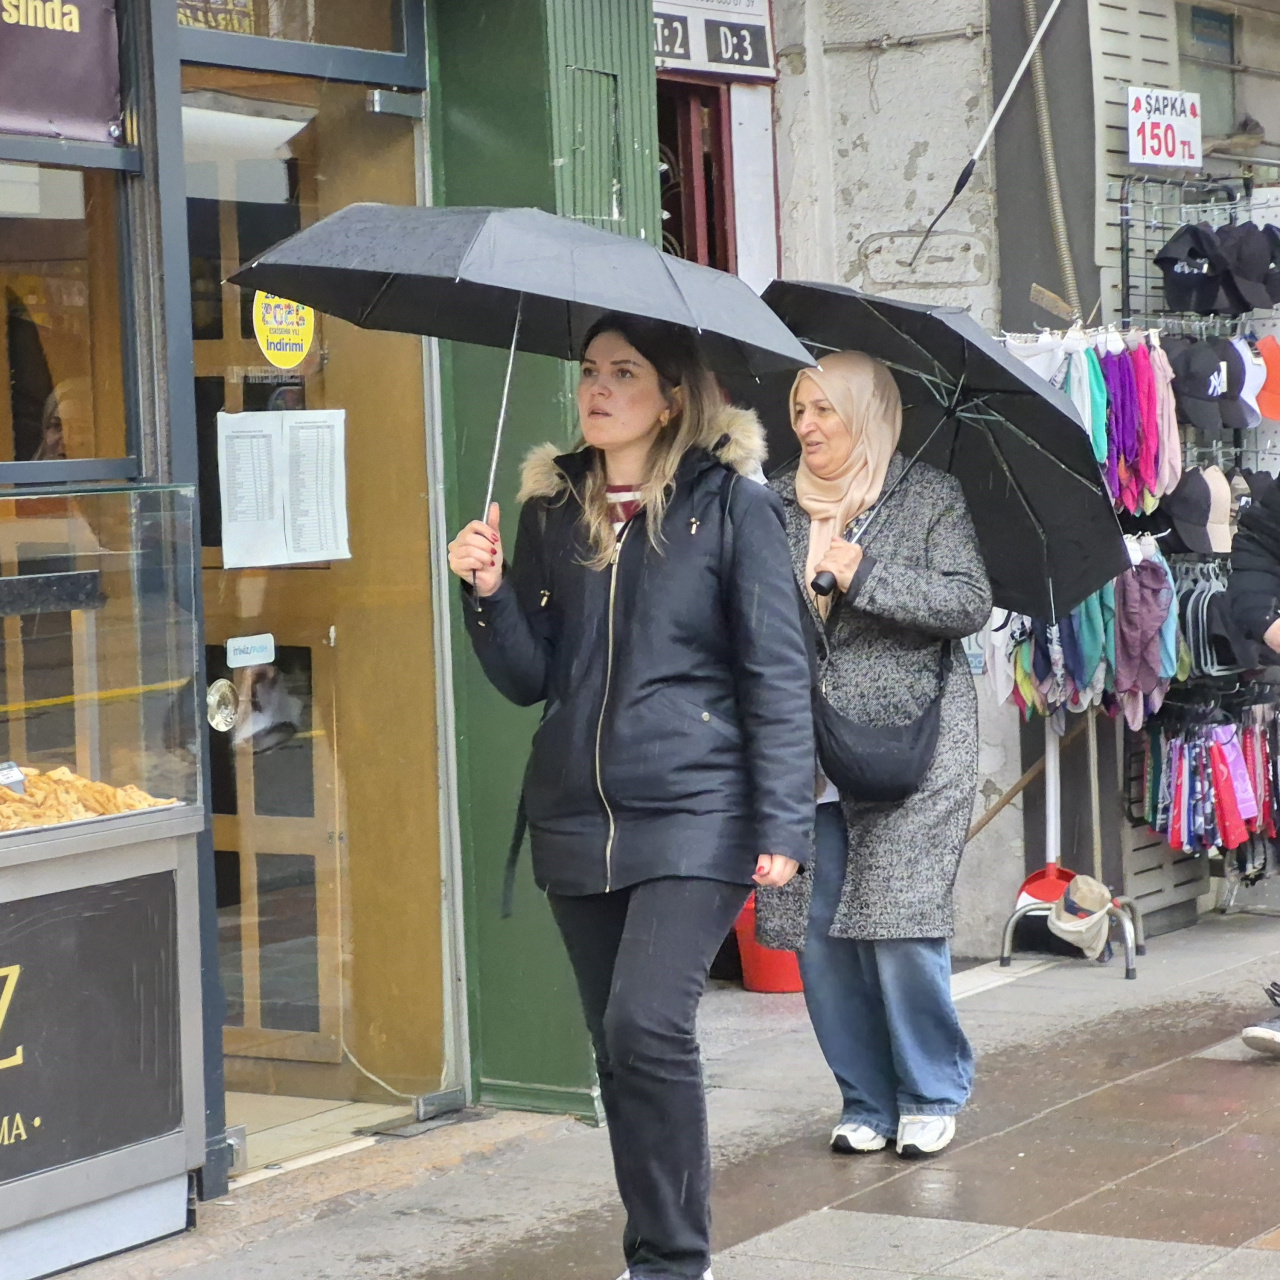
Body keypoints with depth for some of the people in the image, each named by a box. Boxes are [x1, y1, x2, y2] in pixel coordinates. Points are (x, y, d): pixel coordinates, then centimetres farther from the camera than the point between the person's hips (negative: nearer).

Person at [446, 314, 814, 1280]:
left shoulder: (732, 506, -3)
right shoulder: (550, 510, 10)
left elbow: (778, 674, -6)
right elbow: (530, 678, 10)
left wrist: (782, 826, -12)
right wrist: (490, 594, -8)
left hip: (693, 814, -5)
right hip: (578, 820, 5)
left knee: (647, 1026, -17)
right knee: (616, 1045, 9)